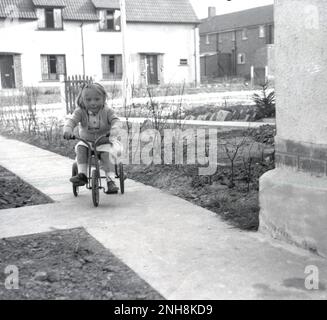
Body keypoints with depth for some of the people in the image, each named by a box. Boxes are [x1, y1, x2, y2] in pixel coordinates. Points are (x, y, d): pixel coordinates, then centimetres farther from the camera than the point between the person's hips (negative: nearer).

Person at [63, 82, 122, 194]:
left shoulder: (107, 111, -11)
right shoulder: (80, 112, -9)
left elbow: (115, 121, -24)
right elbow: (71, 120, -21)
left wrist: (114, 131, -48)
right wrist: (67, 129, -44)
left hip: (104, 142, -2)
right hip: (86, 142, 2)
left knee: (105, 155, -29)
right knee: (80, 148, -27)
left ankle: (110, 180, -20)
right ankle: (82, 175, -24)